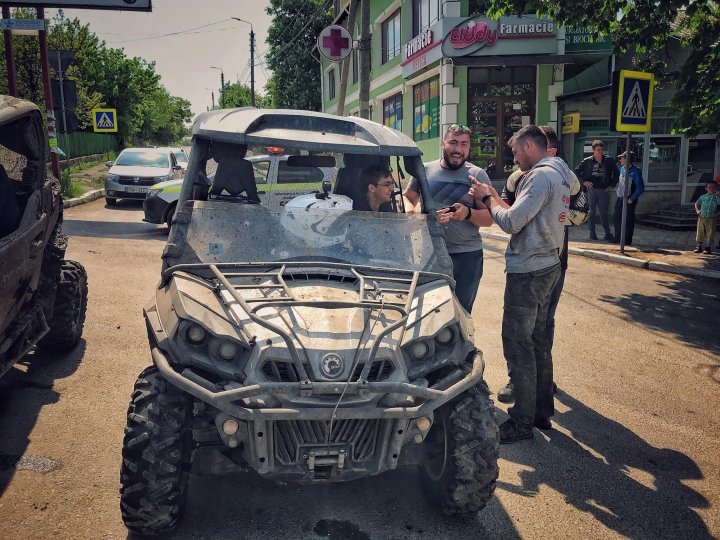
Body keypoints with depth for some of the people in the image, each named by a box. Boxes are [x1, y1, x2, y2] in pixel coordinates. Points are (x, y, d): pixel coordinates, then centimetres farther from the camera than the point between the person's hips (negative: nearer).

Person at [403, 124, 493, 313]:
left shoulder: (478, 175, 0)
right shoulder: (425, 170, 6)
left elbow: (489, 219, -1)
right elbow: (407, 197, 16)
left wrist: (468, 213, -22)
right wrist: (411, 215, -7)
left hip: (467, 256, -1)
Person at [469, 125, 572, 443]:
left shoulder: (541, 176, -17)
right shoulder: (559, 175, 15)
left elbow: (511, 223, -21)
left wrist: (488, 199, -6)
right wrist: (494, 199, 7)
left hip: (528, 271, -11)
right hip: (547, 266, 11)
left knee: (518, 345, -3)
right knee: (538, 341, 17)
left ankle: (522, 422, 6)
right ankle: (542, 411, 28)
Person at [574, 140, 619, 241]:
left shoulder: (608, 161, 4)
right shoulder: (587, 161, 0)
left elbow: (616, 173, 15)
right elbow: (577, 171, 6)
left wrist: (612, 185, 9)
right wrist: (583, 181, -2)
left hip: (603, 190, 1)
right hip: (591, 190, -1)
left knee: (603, 213, 3)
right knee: (591, 212, 4)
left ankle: (608, 233, 8)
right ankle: (592, 233, 11)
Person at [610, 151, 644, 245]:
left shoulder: (635, 171, -14)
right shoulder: (622, 169, 9)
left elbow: (640, 187, -15)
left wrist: (632, 199, -17)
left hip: (629, 200, -8)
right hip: (619, 198, 8)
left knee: (628, 220, 0)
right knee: (616, 218, 12)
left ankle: (627, 241, 8)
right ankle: (617, 238, 24)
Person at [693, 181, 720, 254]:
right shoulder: (703, 197, 8)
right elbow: (697, 203, 24)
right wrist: (697, 210, 12)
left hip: (711, 219, -3)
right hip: (701, 217, 3)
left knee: (710, 233, 1)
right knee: (700, 233, 7)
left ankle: (708, 248, 10)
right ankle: (698, 247, 16)